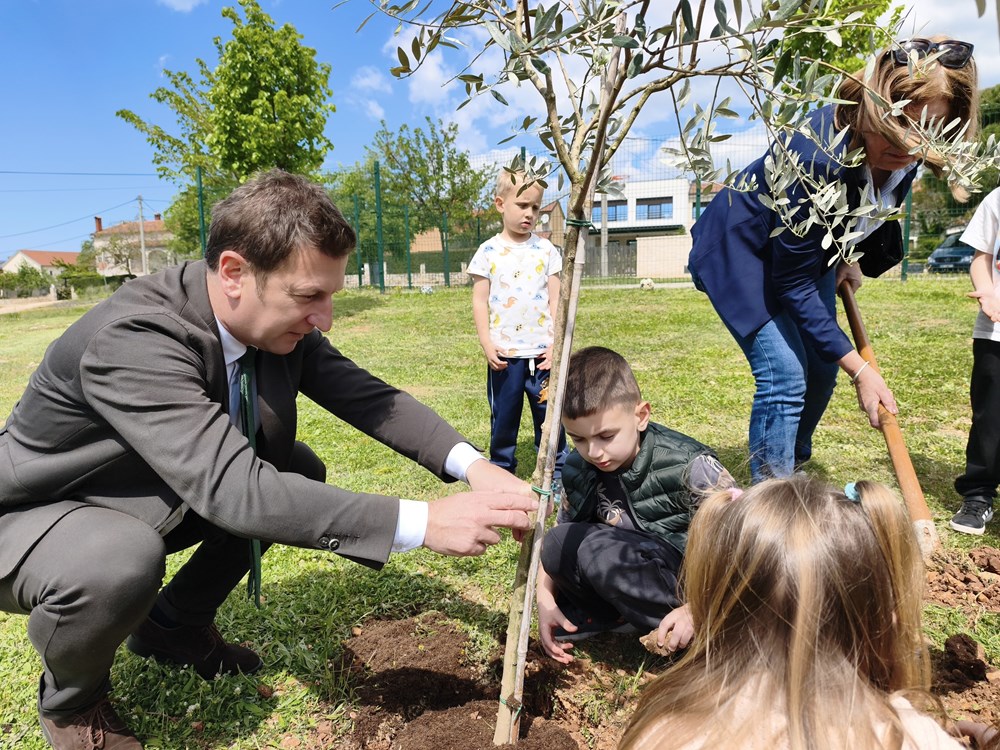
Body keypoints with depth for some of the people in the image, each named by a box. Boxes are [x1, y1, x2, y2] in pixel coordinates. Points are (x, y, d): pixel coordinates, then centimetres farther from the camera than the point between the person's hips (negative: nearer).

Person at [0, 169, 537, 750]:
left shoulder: (278, 323, -15)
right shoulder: (130, 338, -37)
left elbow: (365, 396, -15)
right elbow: (232, 489, -43)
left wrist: (472, 464, -31)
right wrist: (423, 523, -46)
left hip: (150, 502, 7)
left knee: (299, 473, -4)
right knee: (116, 565, -36)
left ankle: (175, 625, 14)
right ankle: (71, 697, 1)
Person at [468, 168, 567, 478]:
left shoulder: (546, 250, 3)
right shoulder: (488, 252, 0)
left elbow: (555, 299, 3)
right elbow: (480, 301, 1)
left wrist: (556, 343, -4)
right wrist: (486, 343, -8)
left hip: (542, 351, 1)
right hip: (504, 353, 0)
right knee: (503, 417, 11)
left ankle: (557, 473, 23)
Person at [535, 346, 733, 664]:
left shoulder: (689, 466, -21)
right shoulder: (578, 471, -6)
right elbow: (558, 539, 5)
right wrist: (545, 598, -9)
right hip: (634, 575, 5)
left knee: (598, 550, -31)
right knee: (559, 543, -20)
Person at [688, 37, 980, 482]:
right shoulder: (820, 159, -37)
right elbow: (794, 285, -30)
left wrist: (849, 257, 4)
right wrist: (860, 369, -28)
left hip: (809, 247, 8)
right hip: (741, 250, -7)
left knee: (821, 371, 10)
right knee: (786, 379, -17)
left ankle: (792, 471, 35)